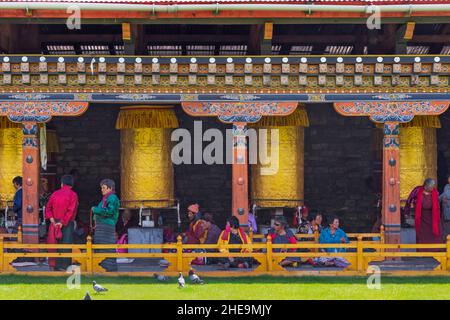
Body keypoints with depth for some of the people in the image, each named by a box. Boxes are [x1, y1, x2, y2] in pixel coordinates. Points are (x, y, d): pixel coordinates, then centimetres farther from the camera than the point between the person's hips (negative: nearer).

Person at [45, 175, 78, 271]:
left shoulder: (55, 194, 7)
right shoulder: (73, 195, -5)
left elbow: (48, 208, 3)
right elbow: (71, 211, -14)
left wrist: (52, 219, -5)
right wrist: (63, 222, -14)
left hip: (55, 222, 4)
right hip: (68, 223, -4)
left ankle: (56, 266, 10)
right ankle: (64, 266, -5)